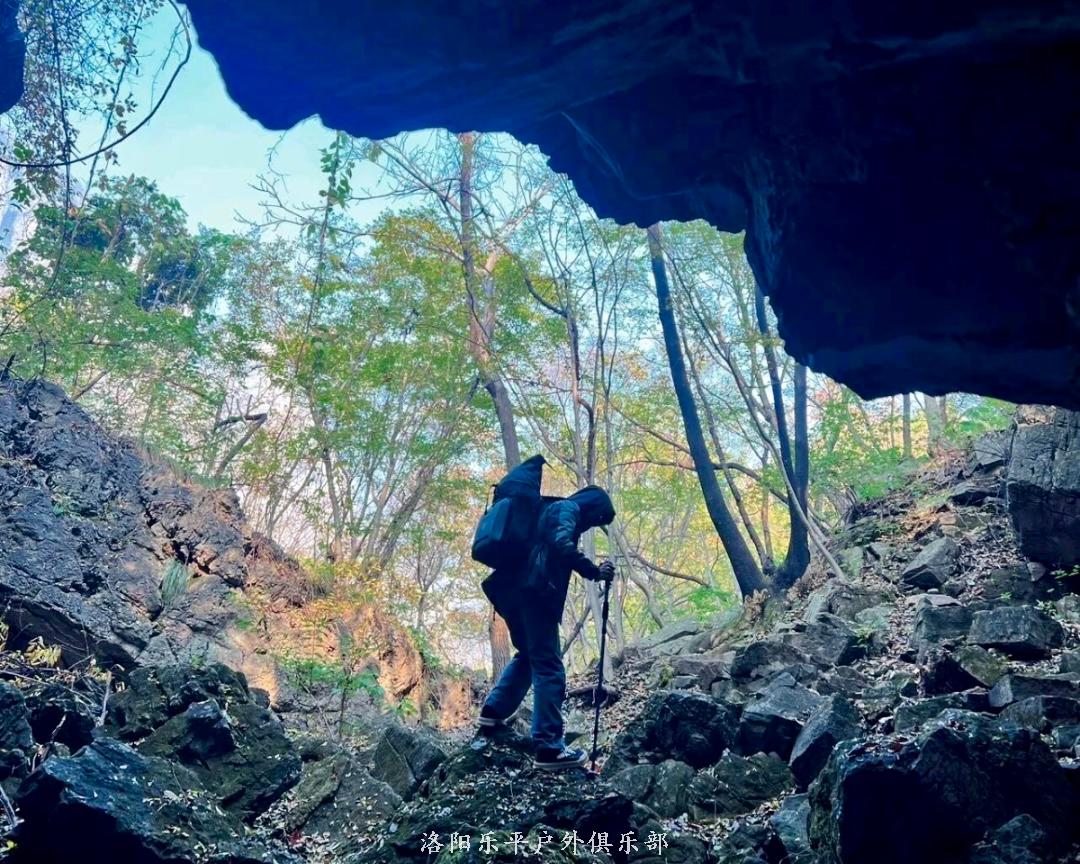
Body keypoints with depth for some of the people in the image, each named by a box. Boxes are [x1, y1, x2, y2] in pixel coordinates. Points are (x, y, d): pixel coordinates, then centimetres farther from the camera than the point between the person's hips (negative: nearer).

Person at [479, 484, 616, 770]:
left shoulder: (553, 511, 28)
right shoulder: (568, 509, 0)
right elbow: (563, 546, -18)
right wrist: (595, 572, -13)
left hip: (516, 591, 10)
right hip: (536, 592, -10)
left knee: (529, 654, 27)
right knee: (549, 667, -8)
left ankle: (494, 709, 29)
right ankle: (549, 747, -9)